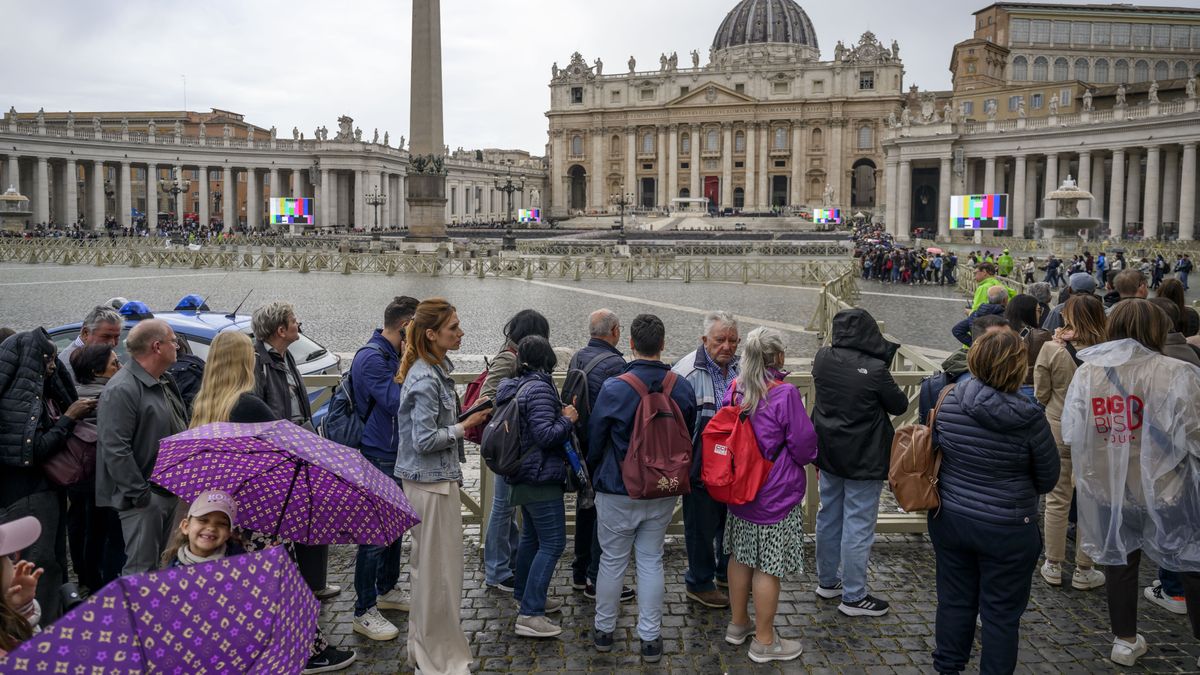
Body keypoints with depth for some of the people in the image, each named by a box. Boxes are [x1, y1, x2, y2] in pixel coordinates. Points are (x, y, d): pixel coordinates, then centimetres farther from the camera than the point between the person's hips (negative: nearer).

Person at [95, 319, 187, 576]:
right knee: (141, 569, -5)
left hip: (171, 490, 10)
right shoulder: (121, 390, -18)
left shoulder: (165, 382, 13)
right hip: (145, 497, -9)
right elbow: (115, 449, -23)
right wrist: (140, 494, -22)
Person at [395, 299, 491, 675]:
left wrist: (466, 419, 8)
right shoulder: (426, 380, -21)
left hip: (431, 479, 10)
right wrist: (464, 426, -13)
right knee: (440, 569, 0)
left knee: (427, 565, 19)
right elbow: (425, 440, -22)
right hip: (432, 483, -10)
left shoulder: (435, 371, 9)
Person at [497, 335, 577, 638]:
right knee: (552, 543, -7)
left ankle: (526, 596, 35)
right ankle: (530, 615, -8)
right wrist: (568, 419, -9)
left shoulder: (512, 386, 10)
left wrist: (560, 414, 15)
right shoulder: (539, 389, -20)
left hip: (522, 476, 10)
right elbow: (545, 435, -25)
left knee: (531, 536, 22)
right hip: (541, 477, -10)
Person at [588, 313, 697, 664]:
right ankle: (650, 638, 19)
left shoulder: (614, 388, -18)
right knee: (651, 561, 13)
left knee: (612, 561, 12)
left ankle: (604, 629, 28)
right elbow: (689, 437, 6)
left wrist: (594, 473, 15)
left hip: (617, 491, -3)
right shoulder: (683, 388, -7)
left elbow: (594, 440, -4)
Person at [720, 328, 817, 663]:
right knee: (768, 567, 4)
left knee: (740, 556, 19)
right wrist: (806, 457, 7)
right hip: (776, 494, -7)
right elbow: (804, 445, -15)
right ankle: (764, 641, 16)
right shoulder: (785, 395, -21)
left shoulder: (734, 390, 0)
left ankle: (738, 623, 34)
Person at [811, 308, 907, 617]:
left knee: (829, 518, 18)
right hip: (864, 460, -6)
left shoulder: (822, 359, -5)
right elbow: (899, 405, -9)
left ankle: (827, 581, 33)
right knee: (858, 525, 3)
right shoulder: (875, 369, -23)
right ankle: (853, 597, 11)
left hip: (828, 453, 7)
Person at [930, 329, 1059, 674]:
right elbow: (1048, 478, -5)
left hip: (949, 519, 4)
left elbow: (934, 450, 6)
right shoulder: (1029, 418, -18)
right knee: (1001, 612, 11)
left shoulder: (950, 400, -8)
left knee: (955, 600, 18)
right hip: (1006, 530, -4)